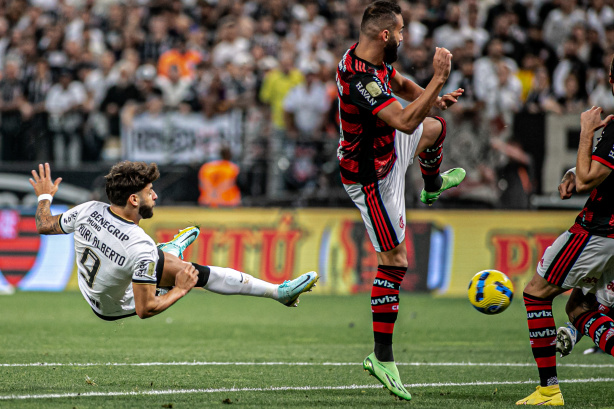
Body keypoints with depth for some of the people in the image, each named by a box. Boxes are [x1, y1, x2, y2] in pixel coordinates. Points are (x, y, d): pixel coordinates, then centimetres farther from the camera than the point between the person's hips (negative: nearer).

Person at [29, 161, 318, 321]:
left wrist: (44, 197, 15)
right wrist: (181, 290, -16)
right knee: (196, 273, -3)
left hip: (91, 297, 5)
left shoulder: (89, 211, -23)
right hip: (118, 309, -5)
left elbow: (44, 226, -3)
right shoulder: (141, 247, -37)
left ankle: (169, 251, 60)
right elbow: (145, 310, -29)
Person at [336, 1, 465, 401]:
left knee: (436, 128, 32)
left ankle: (432, 186, 64)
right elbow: (405, 121, -42)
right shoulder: (360, 79, -36)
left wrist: (432, 97, -4)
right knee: (395, 259, -7)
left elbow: (400, 83, 15)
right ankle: (382, 356, -3)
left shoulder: (373, 59, -6)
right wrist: (438, 79, -38)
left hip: (387, 149, 10)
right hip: (372, 177, -10)